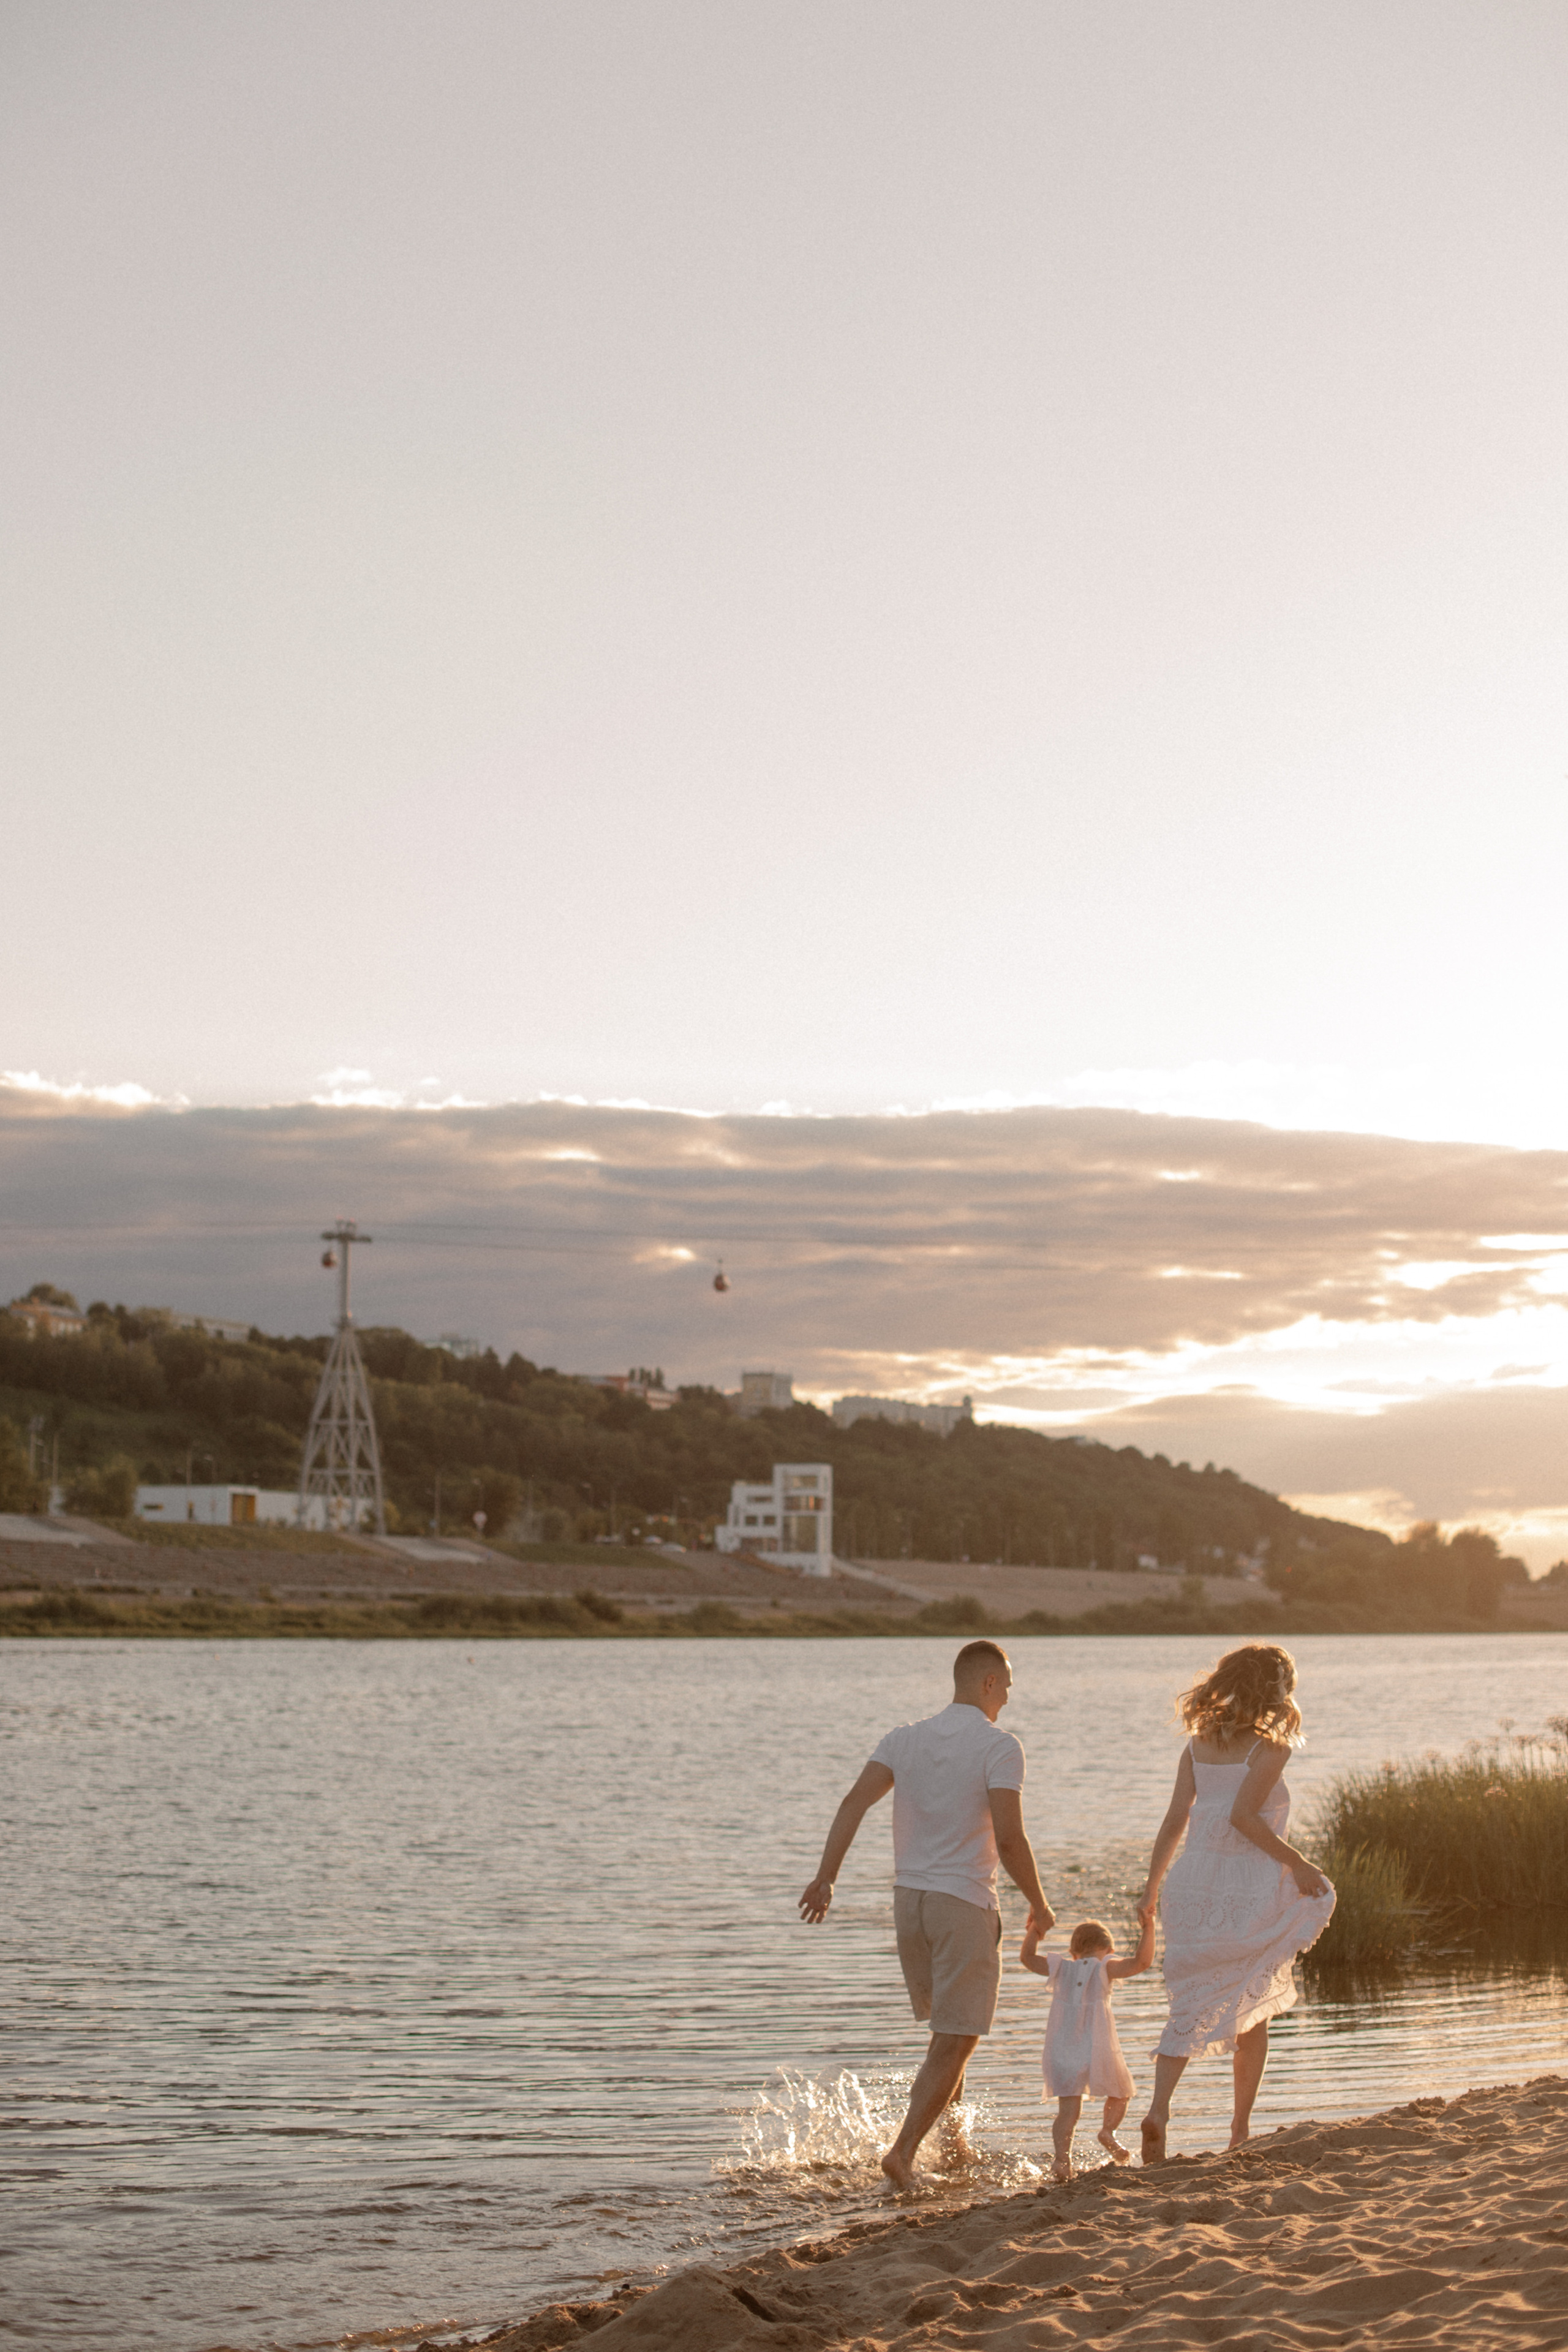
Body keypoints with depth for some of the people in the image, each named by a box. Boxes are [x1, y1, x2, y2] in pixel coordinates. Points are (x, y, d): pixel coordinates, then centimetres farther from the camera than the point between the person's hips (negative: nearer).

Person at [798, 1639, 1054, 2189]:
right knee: (955, 2042, -1)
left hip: (909, 1897, 6)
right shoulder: (998, 1747, -9)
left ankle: (952, 2134, 27)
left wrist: (825, 1878, -8)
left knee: (947, 2029, 24)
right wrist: (1038, 1904, -4)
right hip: (965, 1902, -6)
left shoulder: (905, 1739, 7)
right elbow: (1009, 1839, -17)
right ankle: (904, 2151, -10)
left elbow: (855, 1802, -5)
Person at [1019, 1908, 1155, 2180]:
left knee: (1068, 2109, 0)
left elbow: (1028, 1957, 26)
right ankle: (1108, 2129, -8)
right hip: (1097, 2049, -3)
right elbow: (1140, 1962, -11)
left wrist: (1034, 1929, 36)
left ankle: (1062, 2158, -22)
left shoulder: (1061, 1967, 12)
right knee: (1120, 2093, 19)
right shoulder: (1104, 1968, 1)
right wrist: (1148, 1929, -8)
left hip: (1061, 2052, 3)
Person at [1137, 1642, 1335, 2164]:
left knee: (1190, 2008, 5)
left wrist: (1153, 1885, 10)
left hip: (1194, 1881, 4)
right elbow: (1243, 1815, -21)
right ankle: (1241, 2129, 20)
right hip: (1249, 1890, -4)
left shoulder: (1199, 1744, 7)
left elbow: (1175, 1820, 4)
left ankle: (1159, 2109, -16)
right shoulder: (1269, 1748, -9)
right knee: (1252, 2014, 13)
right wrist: (1296, 1863, -14)